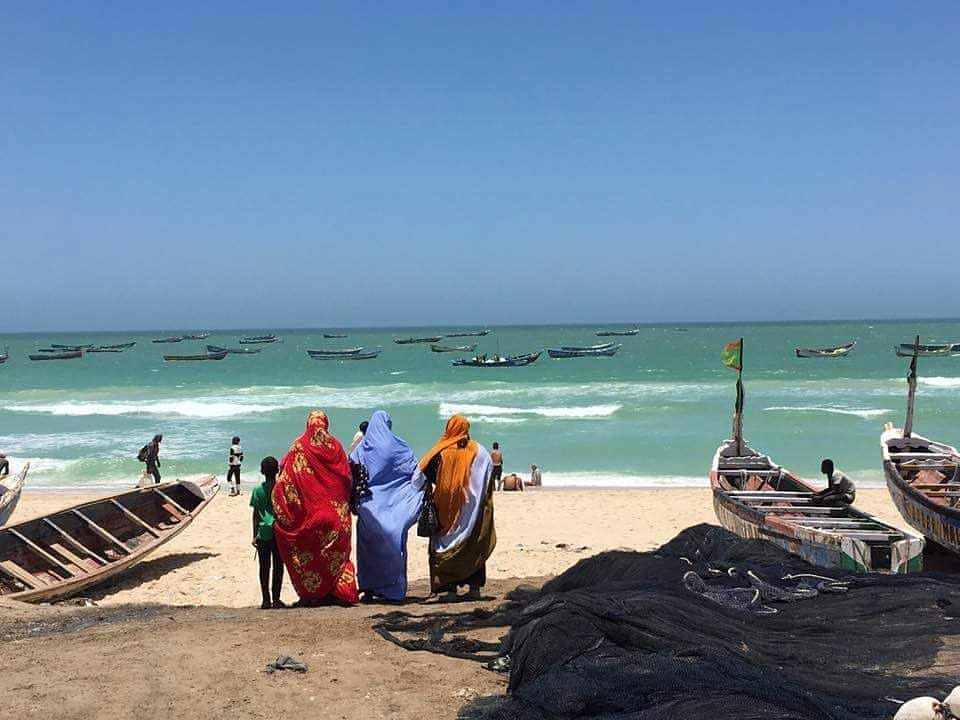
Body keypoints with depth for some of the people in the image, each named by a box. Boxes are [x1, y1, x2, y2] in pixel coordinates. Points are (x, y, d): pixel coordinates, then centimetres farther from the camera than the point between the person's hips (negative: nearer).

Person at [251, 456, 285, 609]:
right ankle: (276, 599, 5)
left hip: (264, 533, 0)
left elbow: (255, 514, 0)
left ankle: (266, 600, 4)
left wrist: (255, 535, 3)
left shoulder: (257, 490, -1)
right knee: (278, 566, 5)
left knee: (264, 567, 5)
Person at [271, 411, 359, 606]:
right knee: (335, 551, 8)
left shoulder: (299, 447, -3)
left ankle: (312, 594, 7)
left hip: (308, 512, -1)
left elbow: (285, 478, -5)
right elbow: (347, 477, 3)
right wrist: (346, 503, 14)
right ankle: (337, 591, 6)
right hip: (335, 511, 1)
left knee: (309, 551, 7)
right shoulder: (335, 445, 1)